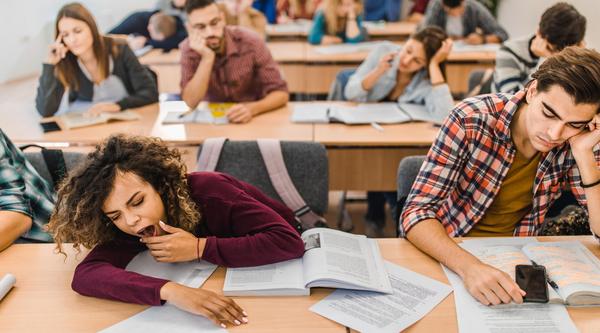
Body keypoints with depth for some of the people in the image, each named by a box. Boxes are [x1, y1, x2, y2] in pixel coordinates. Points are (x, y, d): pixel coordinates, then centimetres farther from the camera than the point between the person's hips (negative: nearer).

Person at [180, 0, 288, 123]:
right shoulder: (189, 48, -12)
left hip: (253, 119, 1)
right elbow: (191, 103, -20)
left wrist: (252, 109, -34)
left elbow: (281, 93, -16)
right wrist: (207, 58, -28)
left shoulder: (251, 43, -18)